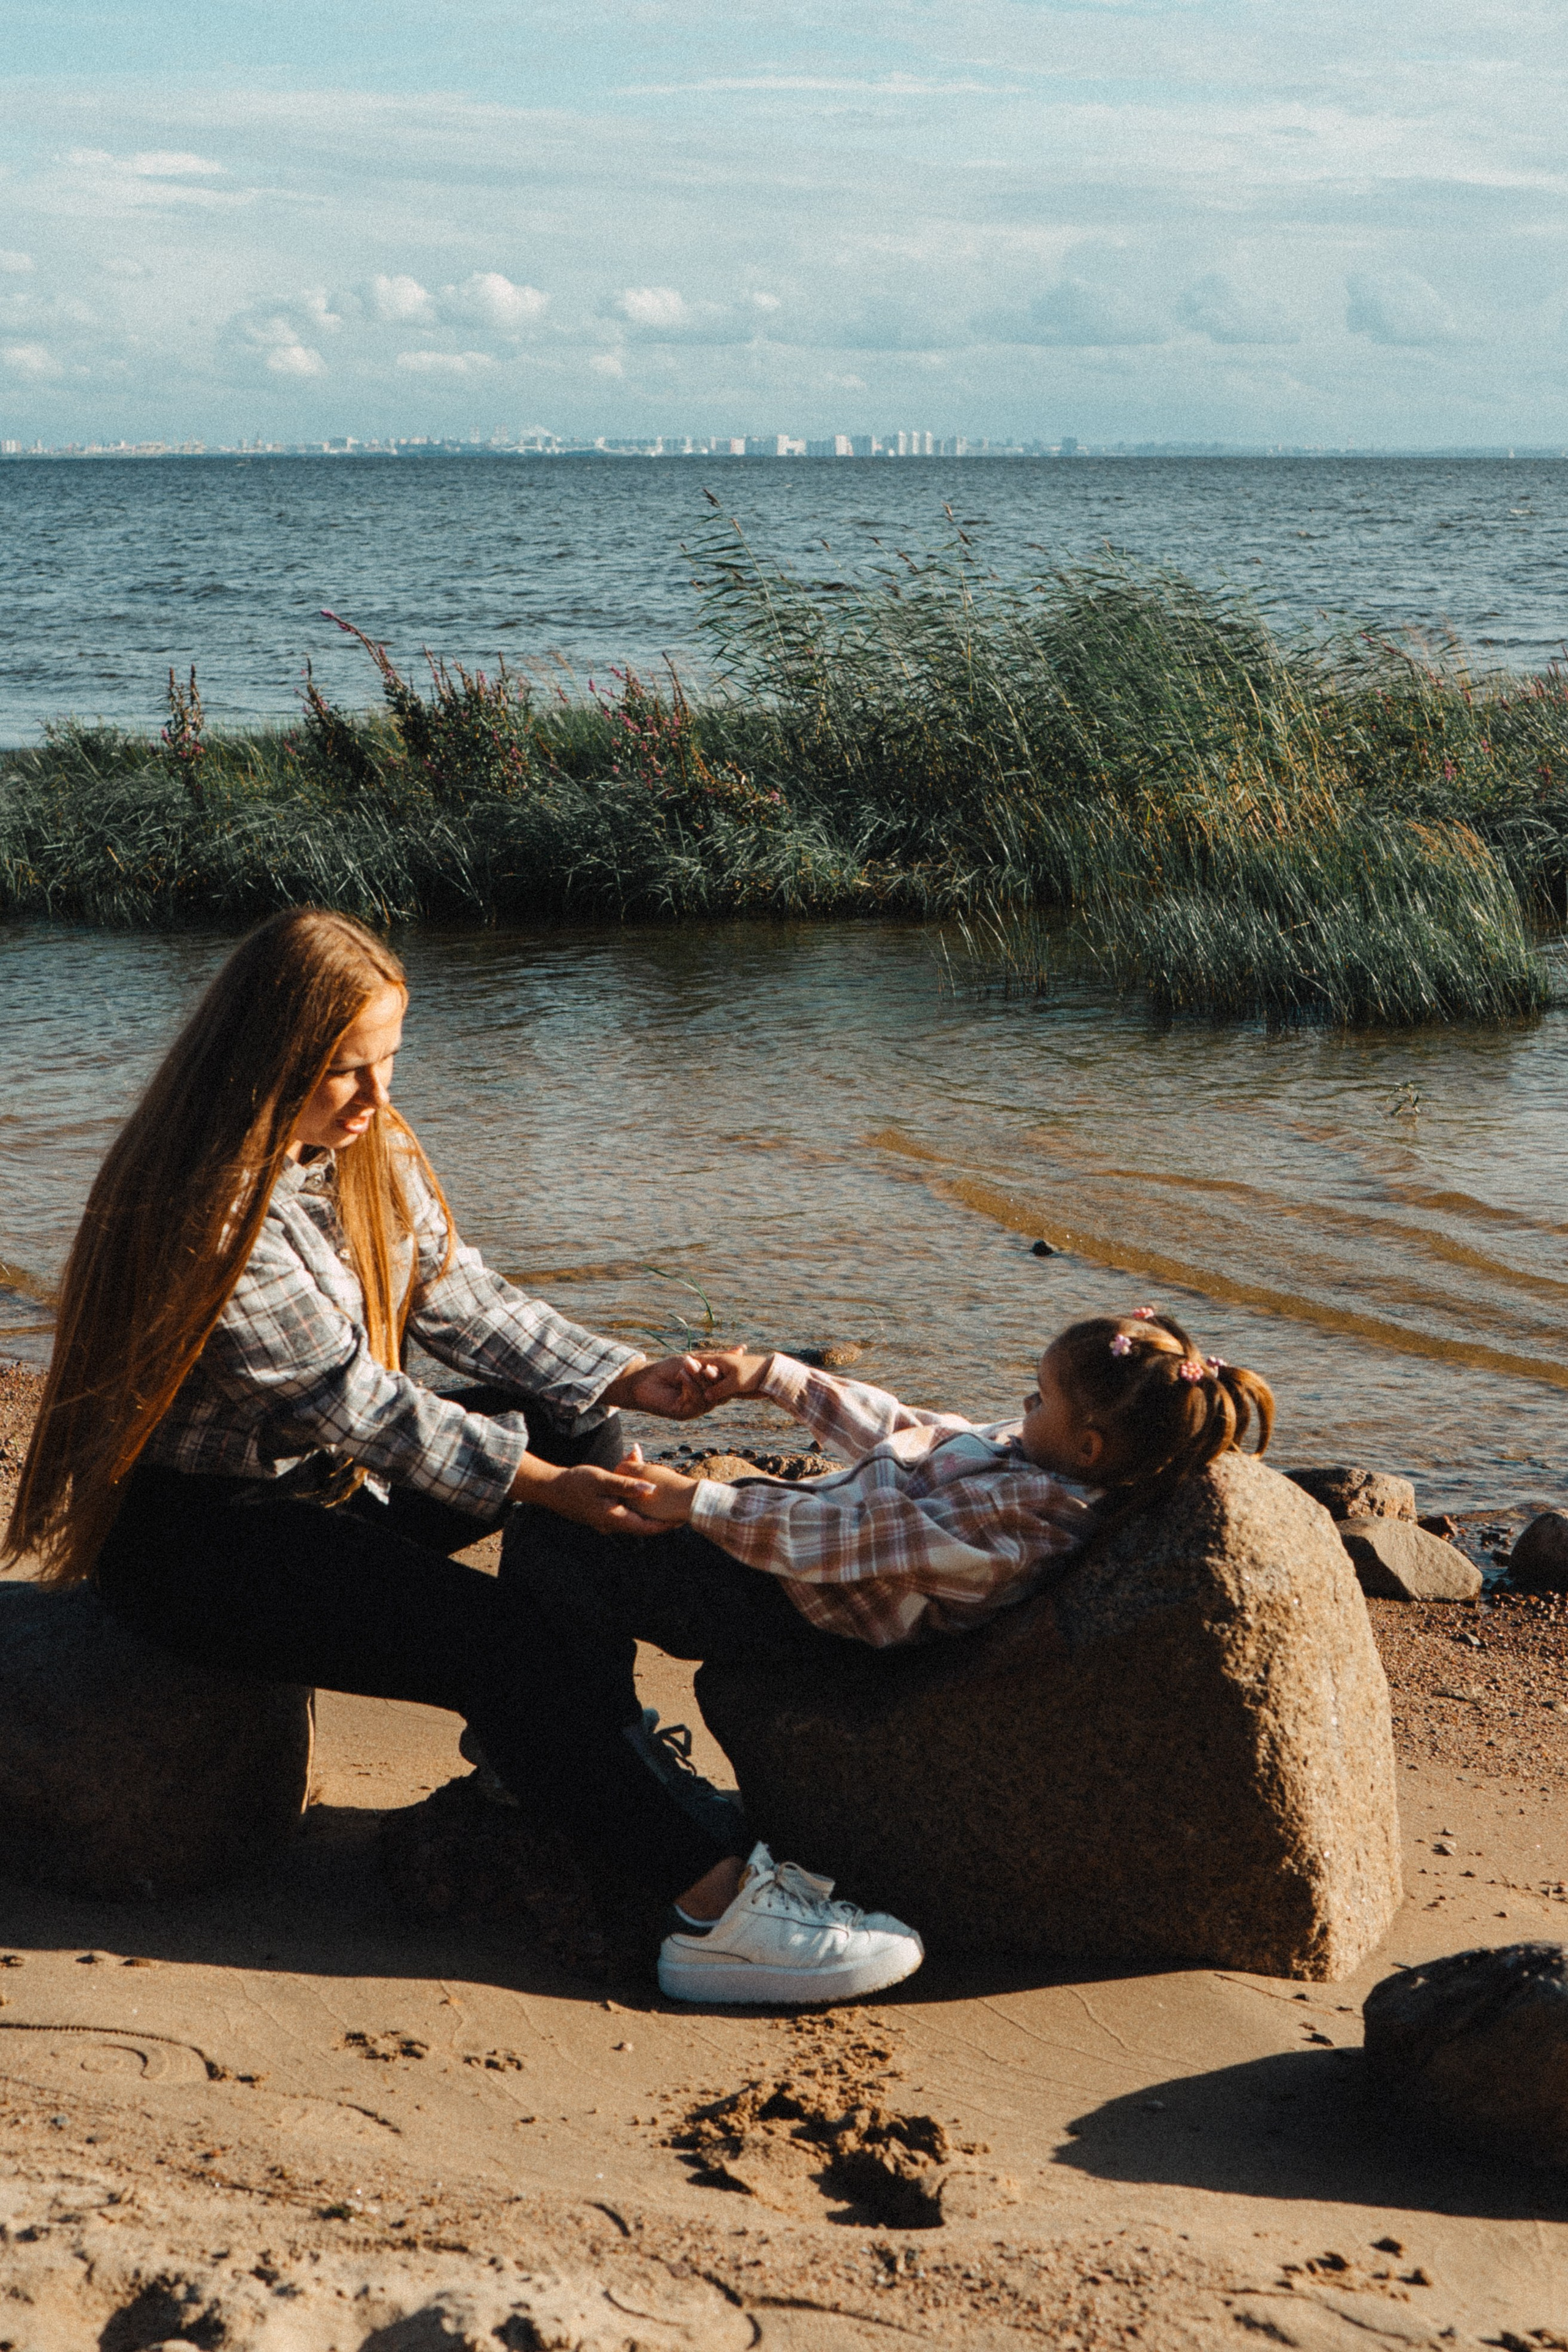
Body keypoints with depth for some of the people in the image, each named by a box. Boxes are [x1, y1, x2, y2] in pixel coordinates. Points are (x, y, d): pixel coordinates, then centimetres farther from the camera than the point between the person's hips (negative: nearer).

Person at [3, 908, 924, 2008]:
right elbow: (352, 1403, -25)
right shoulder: (210, 1209, -26)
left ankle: (606, 1766, -6)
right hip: (191, 1534, -9)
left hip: (327, 1479, 9)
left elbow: (464, 1299, 2)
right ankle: (715, 1897, -28)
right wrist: (542, 1487, -27)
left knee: (578, 1425, -4)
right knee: (473, 1631, -26)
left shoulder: (371, 1147, 2)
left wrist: (626, 1379, -11)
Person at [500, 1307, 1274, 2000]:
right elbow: (904, 1433, 12)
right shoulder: (1037, 1461, -1)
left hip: (796, 1613, -10)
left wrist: (696, 1503, -25)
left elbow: (845, 1537, -29)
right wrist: (774, 1376, 12)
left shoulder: (1020, 1514, -30)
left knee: (544, 1548, -16)